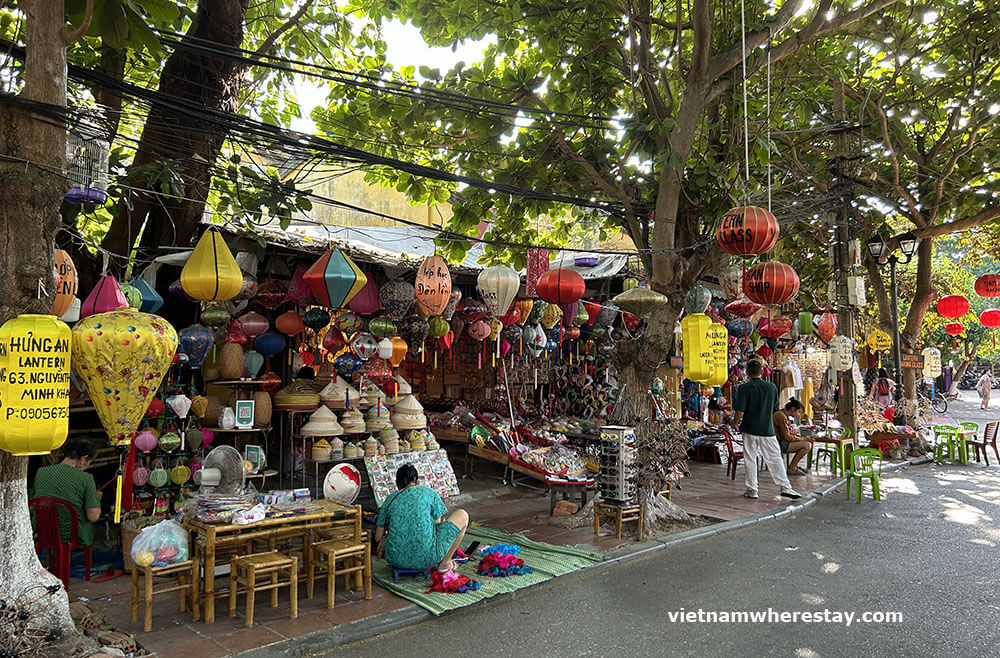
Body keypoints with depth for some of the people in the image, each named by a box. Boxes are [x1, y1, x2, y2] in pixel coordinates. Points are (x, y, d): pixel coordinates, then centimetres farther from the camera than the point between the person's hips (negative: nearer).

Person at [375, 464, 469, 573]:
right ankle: (445, 563, 18)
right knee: (462, 515, 15)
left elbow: (378, 538, 15)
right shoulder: (429, 492, 7)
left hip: (396, 560, 5)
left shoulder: (391, 499, 13)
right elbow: (438, 524, 12)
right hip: (426, 559, -4)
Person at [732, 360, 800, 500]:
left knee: (750, 460, 8)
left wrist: (735, 423, 3)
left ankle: (752, 490, 13)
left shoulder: (744, 388, -11)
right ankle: (785, 487, 6)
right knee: (775, 459, 9)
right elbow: (775, 409, 10)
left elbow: (740, 411, -16)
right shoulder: (772, 387, 1)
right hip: (767, 429, 2)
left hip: (750, 429, -2)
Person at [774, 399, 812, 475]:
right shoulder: (782, 416, -18)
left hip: (783, 442, 10)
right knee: (806, 445, -16)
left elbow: (788, 433, 17)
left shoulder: (785, 415, 14)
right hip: (780, 443, -10)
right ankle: (792, 468, -5)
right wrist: (803, 439, -11)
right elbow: (786, 436, -19)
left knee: (809, 443, 7)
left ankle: (794, 465, 14)